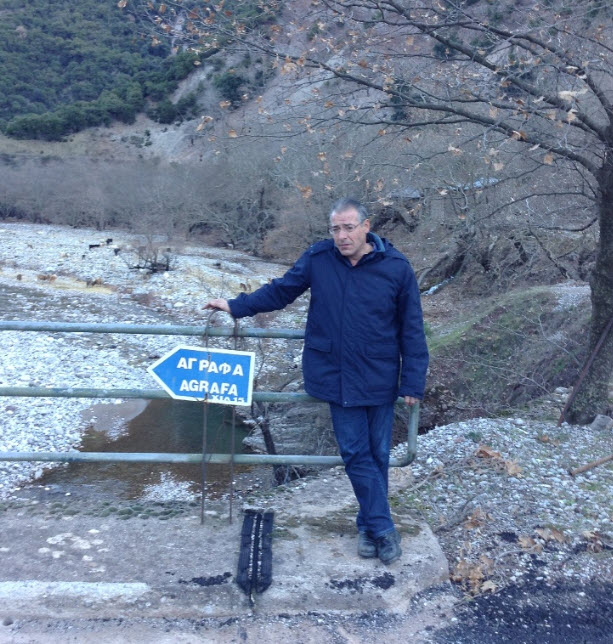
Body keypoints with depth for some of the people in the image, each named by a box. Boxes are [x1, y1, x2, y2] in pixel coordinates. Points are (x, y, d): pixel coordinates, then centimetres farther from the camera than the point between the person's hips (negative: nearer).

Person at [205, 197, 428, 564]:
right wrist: (236, 306, 11)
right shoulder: (318, 259, -5)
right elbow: (281, 290, 11)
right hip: (336, 378, 1)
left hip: (379, 380, 0)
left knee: (377, 454, 12)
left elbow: (412, 330, -4)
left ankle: (369, 525, 31)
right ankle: (384, 528, 18)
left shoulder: (396, 267, -9)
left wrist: (413, 383, -4)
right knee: (356, 454, 4)